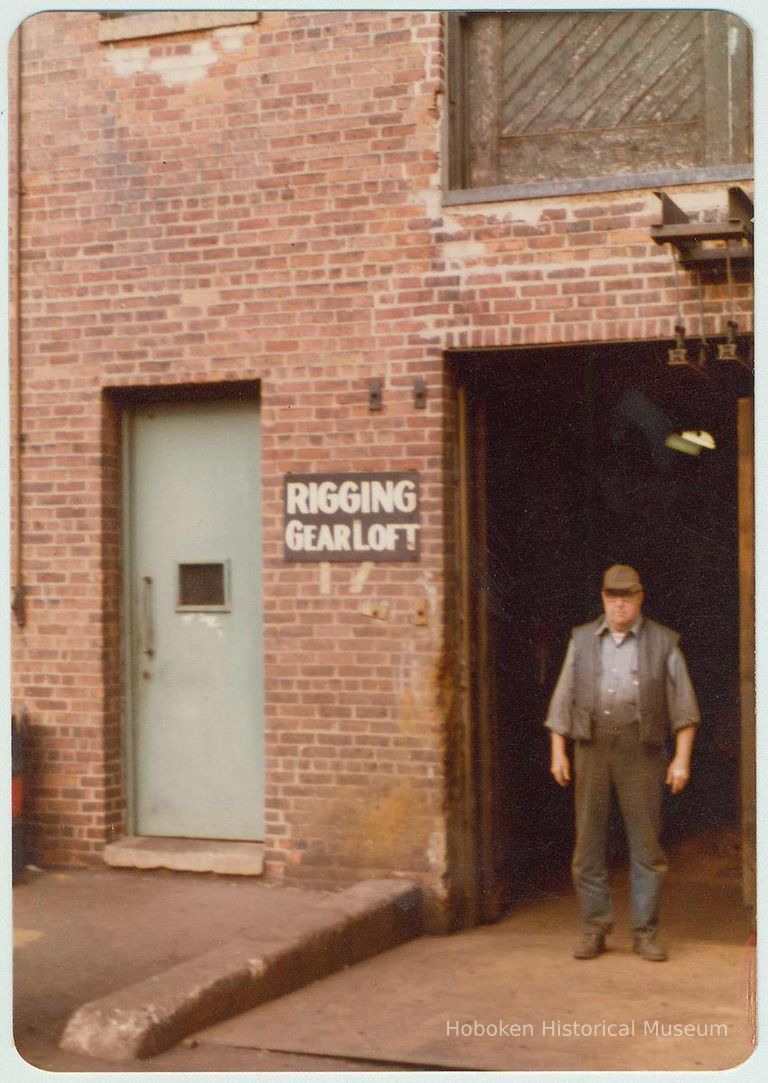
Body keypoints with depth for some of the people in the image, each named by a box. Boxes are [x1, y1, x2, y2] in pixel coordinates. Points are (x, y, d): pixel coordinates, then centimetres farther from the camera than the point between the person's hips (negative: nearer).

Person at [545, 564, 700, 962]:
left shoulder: (662, 642, 2)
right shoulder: (582, 640, 8)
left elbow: (683, 704, 0)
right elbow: (563, 699, 8)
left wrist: (682, 758, -8)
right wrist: (558, 752, 2)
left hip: (641, 753, -2)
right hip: (592, 750, 2)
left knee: (646, 844, -1)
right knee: (588, 842, 1)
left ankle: (645, 933, 8)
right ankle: (594, 930, 10)